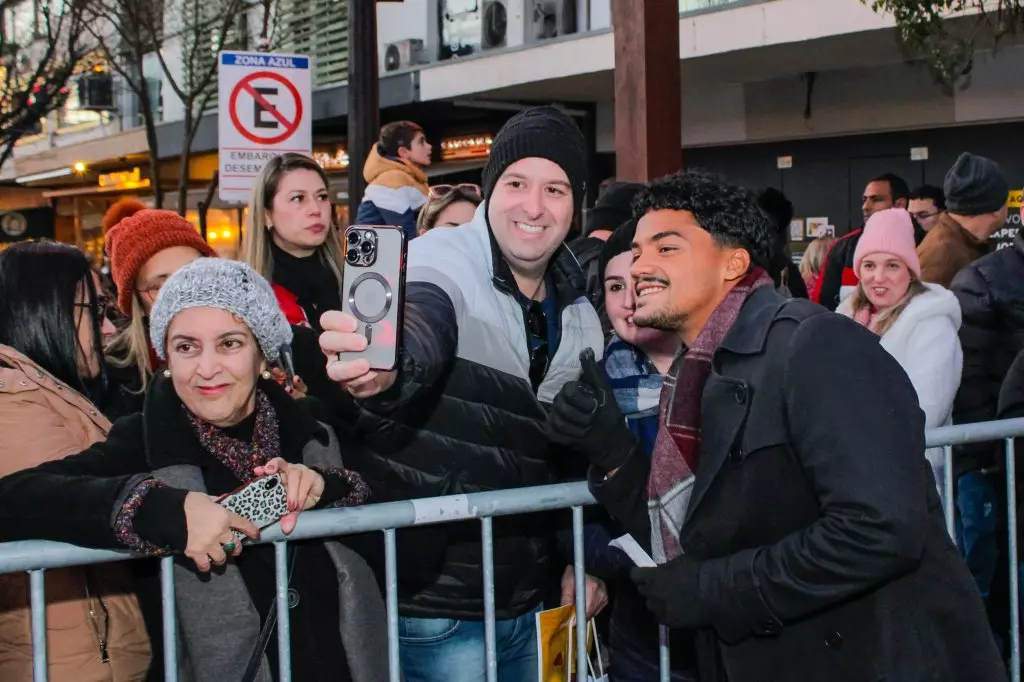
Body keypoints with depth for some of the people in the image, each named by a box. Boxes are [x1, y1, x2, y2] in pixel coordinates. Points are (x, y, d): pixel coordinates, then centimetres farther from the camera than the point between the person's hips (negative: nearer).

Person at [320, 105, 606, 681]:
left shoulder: (579, 314, 6)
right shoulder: (440, 262, -13)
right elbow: (417, 334, -37)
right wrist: (382, 373, -58)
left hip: (525, 599, 6)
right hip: (434, 598, -6)